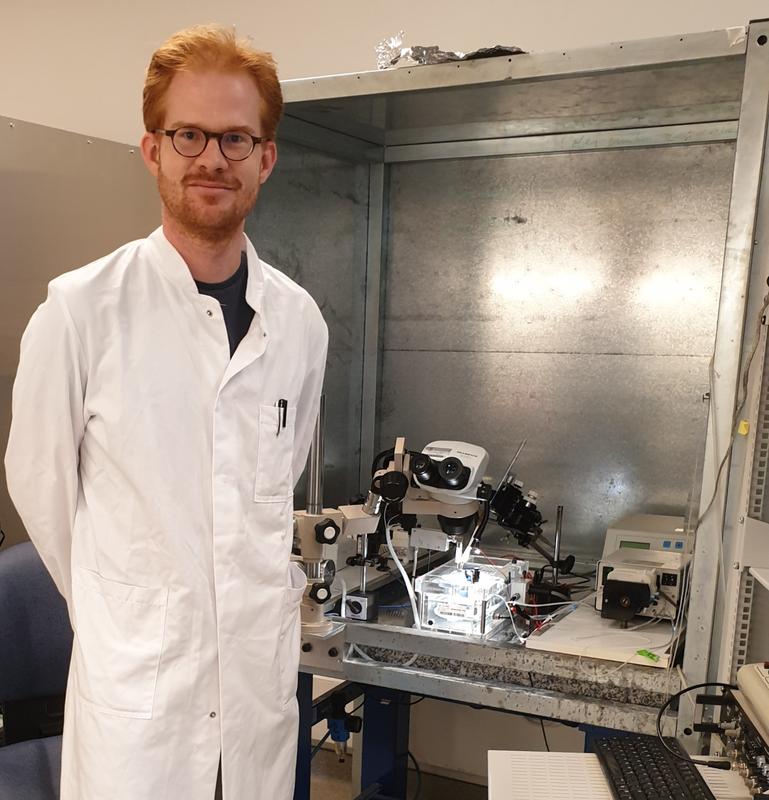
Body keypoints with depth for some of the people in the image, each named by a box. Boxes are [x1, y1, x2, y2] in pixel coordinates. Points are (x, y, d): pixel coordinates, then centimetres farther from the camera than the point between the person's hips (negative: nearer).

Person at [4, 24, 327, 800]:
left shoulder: (299, 319, -1)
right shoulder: (81, 309, -12)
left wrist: (253, 594, 12)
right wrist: (118, 607, 8)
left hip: (263, 673, 4)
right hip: (135, 678, -3)